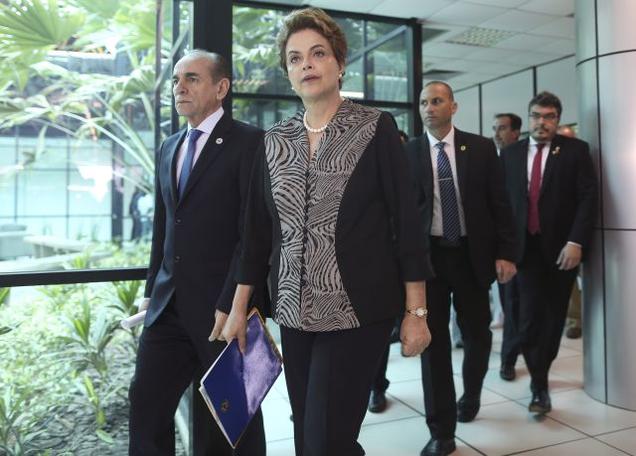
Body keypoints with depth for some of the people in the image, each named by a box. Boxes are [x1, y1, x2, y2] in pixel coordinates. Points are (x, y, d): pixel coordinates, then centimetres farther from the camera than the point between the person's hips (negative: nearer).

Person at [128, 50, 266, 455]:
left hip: (223, 304, -6)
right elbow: (162, 227, 17)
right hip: (170, 304, 7)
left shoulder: (249, 142, -8)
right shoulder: (169, 148, 15)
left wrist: (231, 305, -17)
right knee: (146, 400, 10)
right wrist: (152, 290, 14)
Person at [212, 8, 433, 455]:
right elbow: (258, 229, 9)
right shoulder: (274, 140, 7)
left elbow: (406, 220, -7)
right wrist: (239, 310, 8)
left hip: (358, 309, -4)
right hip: (295, 311, 5)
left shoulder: (376, 128, -5)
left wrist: (416, 312, -10)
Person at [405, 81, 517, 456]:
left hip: (473, 254, 1)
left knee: (477, 335, 14)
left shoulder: (481, 148, 2)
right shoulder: (408, 152, 0)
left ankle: (471, 395, 45)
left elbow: (500, 203, 2)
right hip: (427, 255, -1)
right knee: (433, 341, 1)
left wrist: (505, 253, -4)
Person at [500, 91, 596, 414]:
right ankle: (540, 386, 6)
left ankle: (539, 376, 29)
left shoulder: (576, 150, 2)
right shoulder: (510, 154, 8)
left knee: (553, 317, 10)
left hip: (562, 247, 0)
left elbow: (588, 197, -6)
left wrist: (576, 242, -16)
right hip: (526, 246, 1)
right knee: (529, 318, -5)